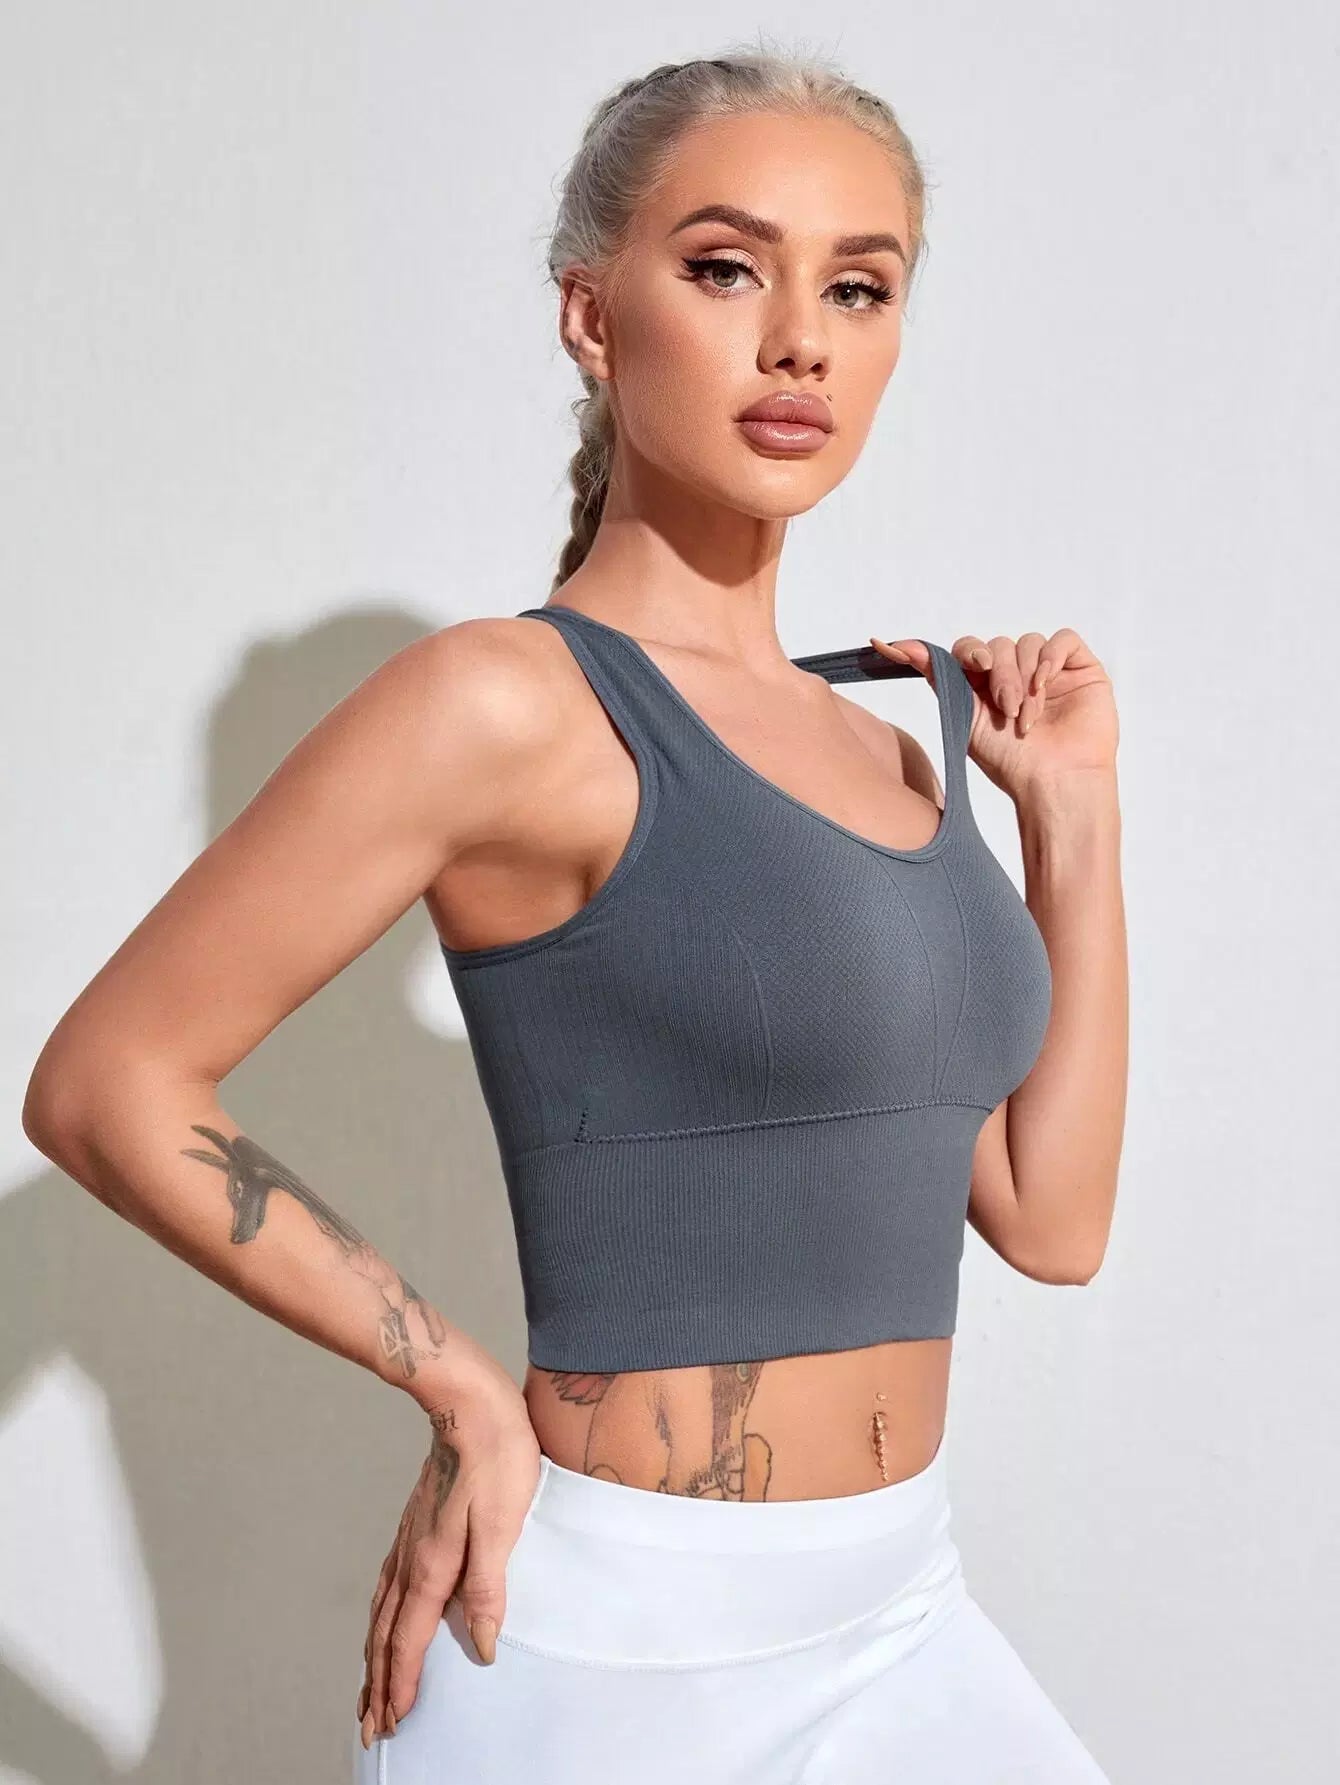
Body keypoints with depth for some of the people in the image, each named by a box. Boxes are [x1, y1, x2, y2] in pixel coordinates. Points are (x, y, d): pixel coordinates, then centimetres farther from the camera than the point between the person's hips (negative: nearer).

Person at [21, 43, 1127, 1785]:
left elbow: (1051, 1217, 7)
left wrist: (1076, 809, 5)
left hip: (905, 1627, 7)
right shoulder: (515, 704, -14)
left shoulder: (884, 740, 8)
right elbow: (108, 1083, -13)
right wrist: (464, 1390, -10)